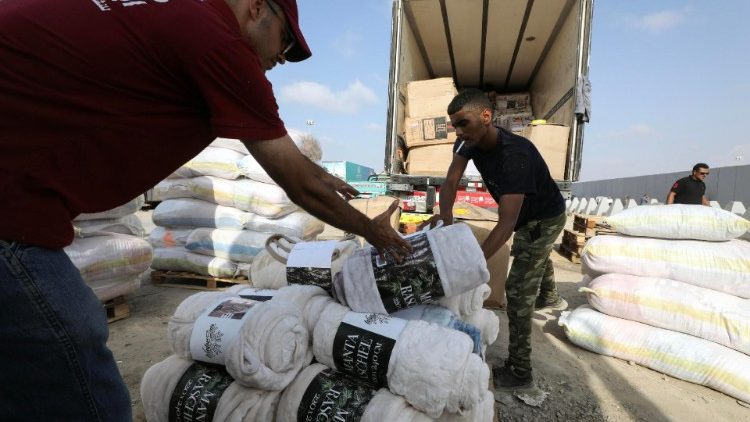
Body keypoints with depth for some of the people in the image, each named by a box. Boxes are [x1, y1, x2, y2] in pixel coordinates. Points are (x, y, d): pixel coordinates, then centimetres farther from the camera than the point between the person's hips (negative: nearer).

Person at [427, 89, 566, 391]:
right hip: (527, 216, 9)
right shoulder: (470, 141, -19)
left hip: (545, 218, -8)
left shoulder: (514, 156, -42)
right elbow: (451, 181, -21)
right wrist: (445, 214, -40)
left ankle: (519, 372, 1)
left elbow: (506, 224, -47)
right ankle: (549, 297, 65)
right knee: (534, 255, 34)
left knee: (518, 290, -11)